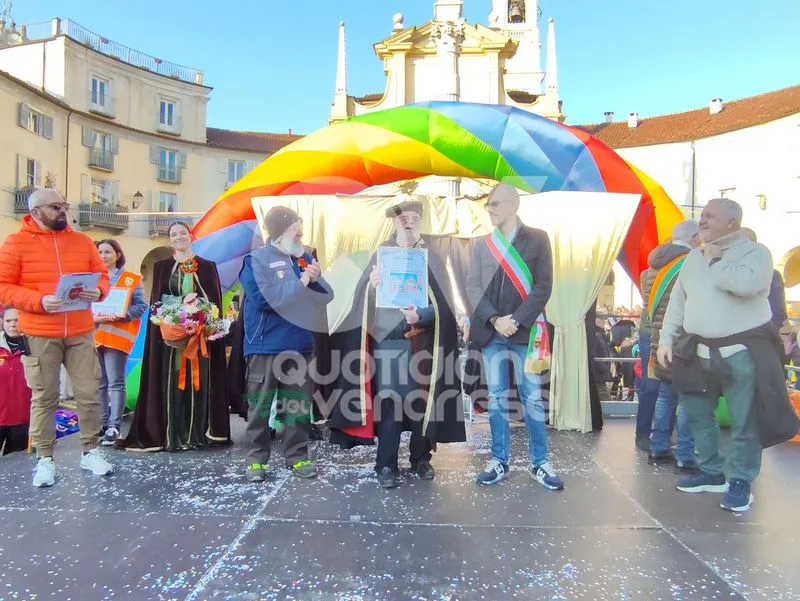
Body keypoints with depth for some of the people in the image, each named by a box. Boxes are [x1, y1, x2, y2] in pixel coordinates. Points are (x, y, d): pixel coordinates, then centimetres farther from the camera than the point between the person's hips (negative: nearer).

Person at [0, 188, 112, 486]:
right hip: (39, 335, -2)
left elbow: (102, 275, 14)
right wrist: (39, 301, -19)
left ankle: (90, 451, 18)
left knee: (89, 393, 4)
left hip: (81, 333, 3)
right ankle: (44, 459, 17)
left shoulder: (82, 241, 9)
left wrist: (98, 291, -8)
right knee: (44, 398, 5)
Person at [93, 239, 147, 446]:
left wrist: (121, 315, -17)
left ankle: (114, 427, -1)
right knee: (98, 383, 7)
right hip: (93, 335, 4)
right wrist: (93, 317, -11)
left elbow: (141, 305, -1)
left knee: (115, 383, -4)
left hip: (117, 335, -3)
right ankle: (101, 424, 16)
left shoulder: (131, 279, 5)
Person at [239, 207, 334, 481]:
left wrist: (316, 279, -12)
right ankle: (256, 458, 19)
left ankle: (297, 456, 23)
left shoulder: (306, 257, 8)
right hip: (265, 346, -4)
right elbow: (263, 298, -20)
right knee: (261, 407, 5)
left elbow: (327, 295, 9)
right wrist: (301, 282, -15)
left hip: (301, 345, 5)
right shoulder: (256, 260, -7)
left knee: (299, 406, 11)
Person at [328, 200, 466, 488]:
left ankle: (421, 458, 22)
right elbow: (366, 300, 0)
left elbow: (442, 304, -2)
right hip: (389, 340, -1)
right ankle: (386, 465, 8)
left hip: (424, 342, 1)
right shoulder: (381, 254, 6)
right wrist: (372, 285, -23)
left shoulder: (432, 259, 6)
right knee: (388, 400, -2)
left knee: (422, 399, 6)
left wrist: (421, 315, -22)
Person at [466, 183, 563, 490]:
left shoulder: (537, 239, 2)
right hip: (491, 332, 3)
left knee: (532, 398, 3)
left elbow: (543, 287, -4)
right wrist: (494, 319, -11)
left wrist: (517, 320, -13)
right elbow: (473, 287, 4)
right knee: (496, 398, 8)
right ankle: (499, 461, 19)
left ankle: (539, 463, 16)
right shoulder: (481, 244, 10)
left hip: (525, 331, -2)